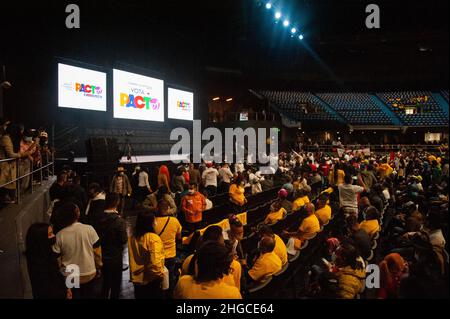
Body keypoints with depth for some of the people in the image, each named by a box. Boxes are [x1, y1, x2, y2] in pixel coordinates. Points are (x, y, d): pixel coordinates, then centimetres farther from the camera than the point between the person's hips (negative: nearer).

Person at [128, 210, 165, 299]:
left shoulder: (132, 238, -3)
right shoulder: (153, 238, -22)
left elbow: (132, 259, 4)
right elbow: (155, 262, -26)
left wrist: (133, 275, 15)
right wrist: (159, 275, -11)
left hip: (136, 279, 6)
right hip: (151, 281, -5)